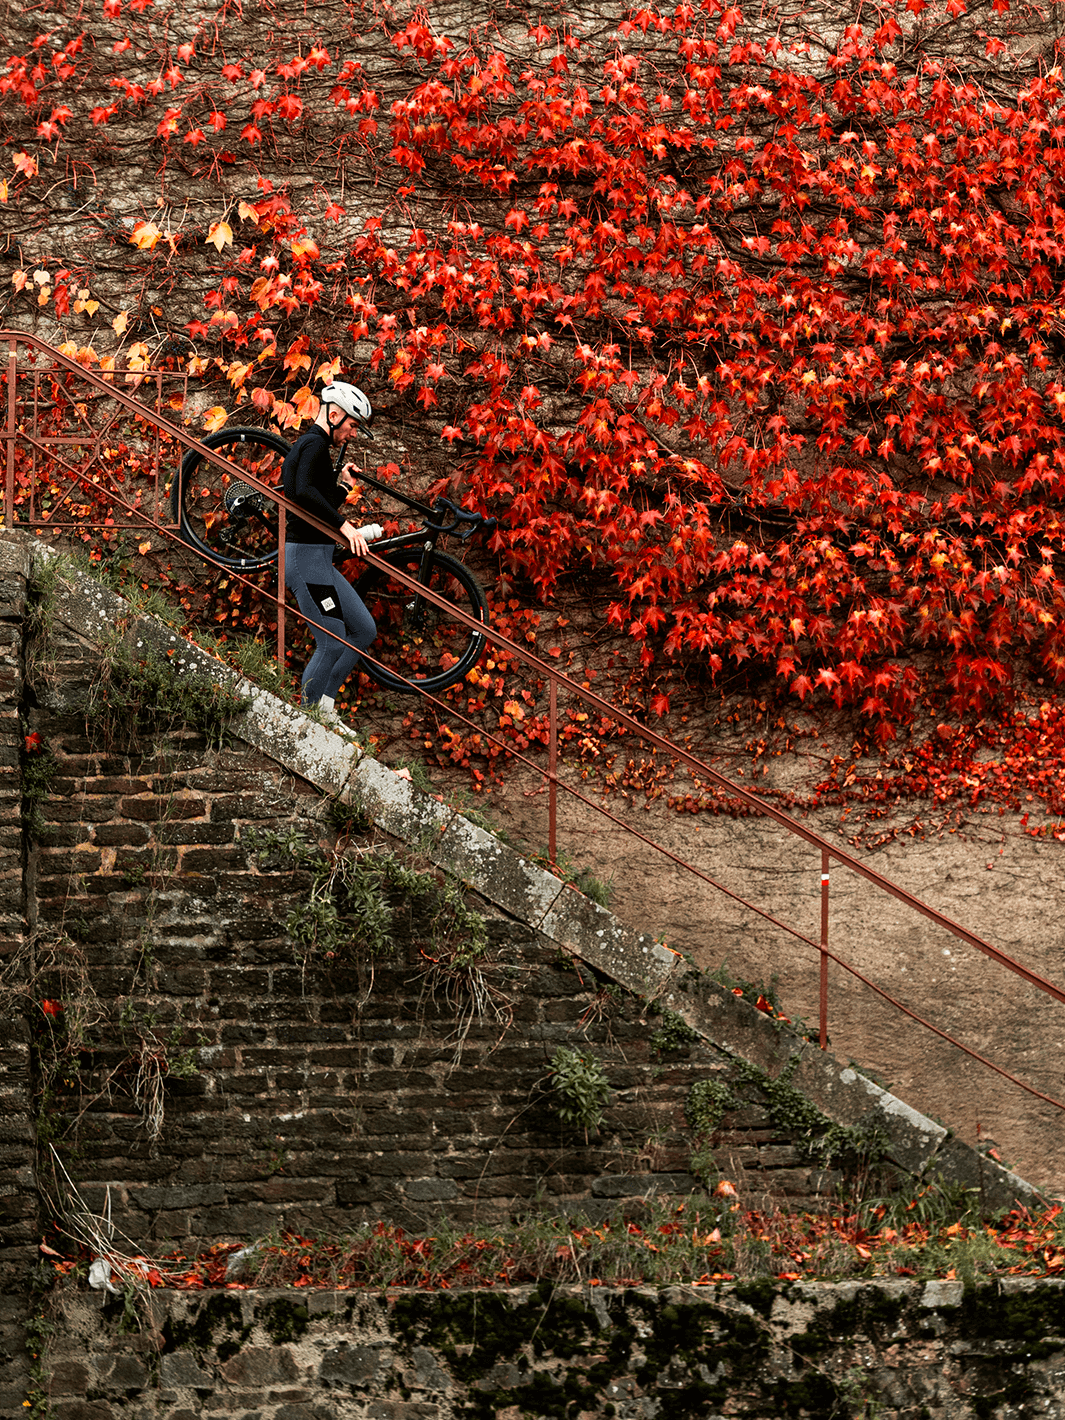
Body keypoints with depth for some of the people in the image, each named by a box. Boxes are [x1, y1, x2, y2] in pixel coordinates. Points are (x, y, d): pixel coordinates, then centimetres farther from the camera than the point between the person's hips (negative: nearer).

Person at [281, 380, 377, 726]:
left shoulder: (303, 447, 21)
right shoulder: (315, 445, -11)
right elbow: (305, 493, -30)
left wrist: (343, 487, 15)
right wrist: (344, 525, -31)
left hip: (317, 559, 11)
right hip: (307, 557, -11)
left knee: (364, 631, 11)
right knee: (333, 643, -9)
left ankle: (324, 701, 14)